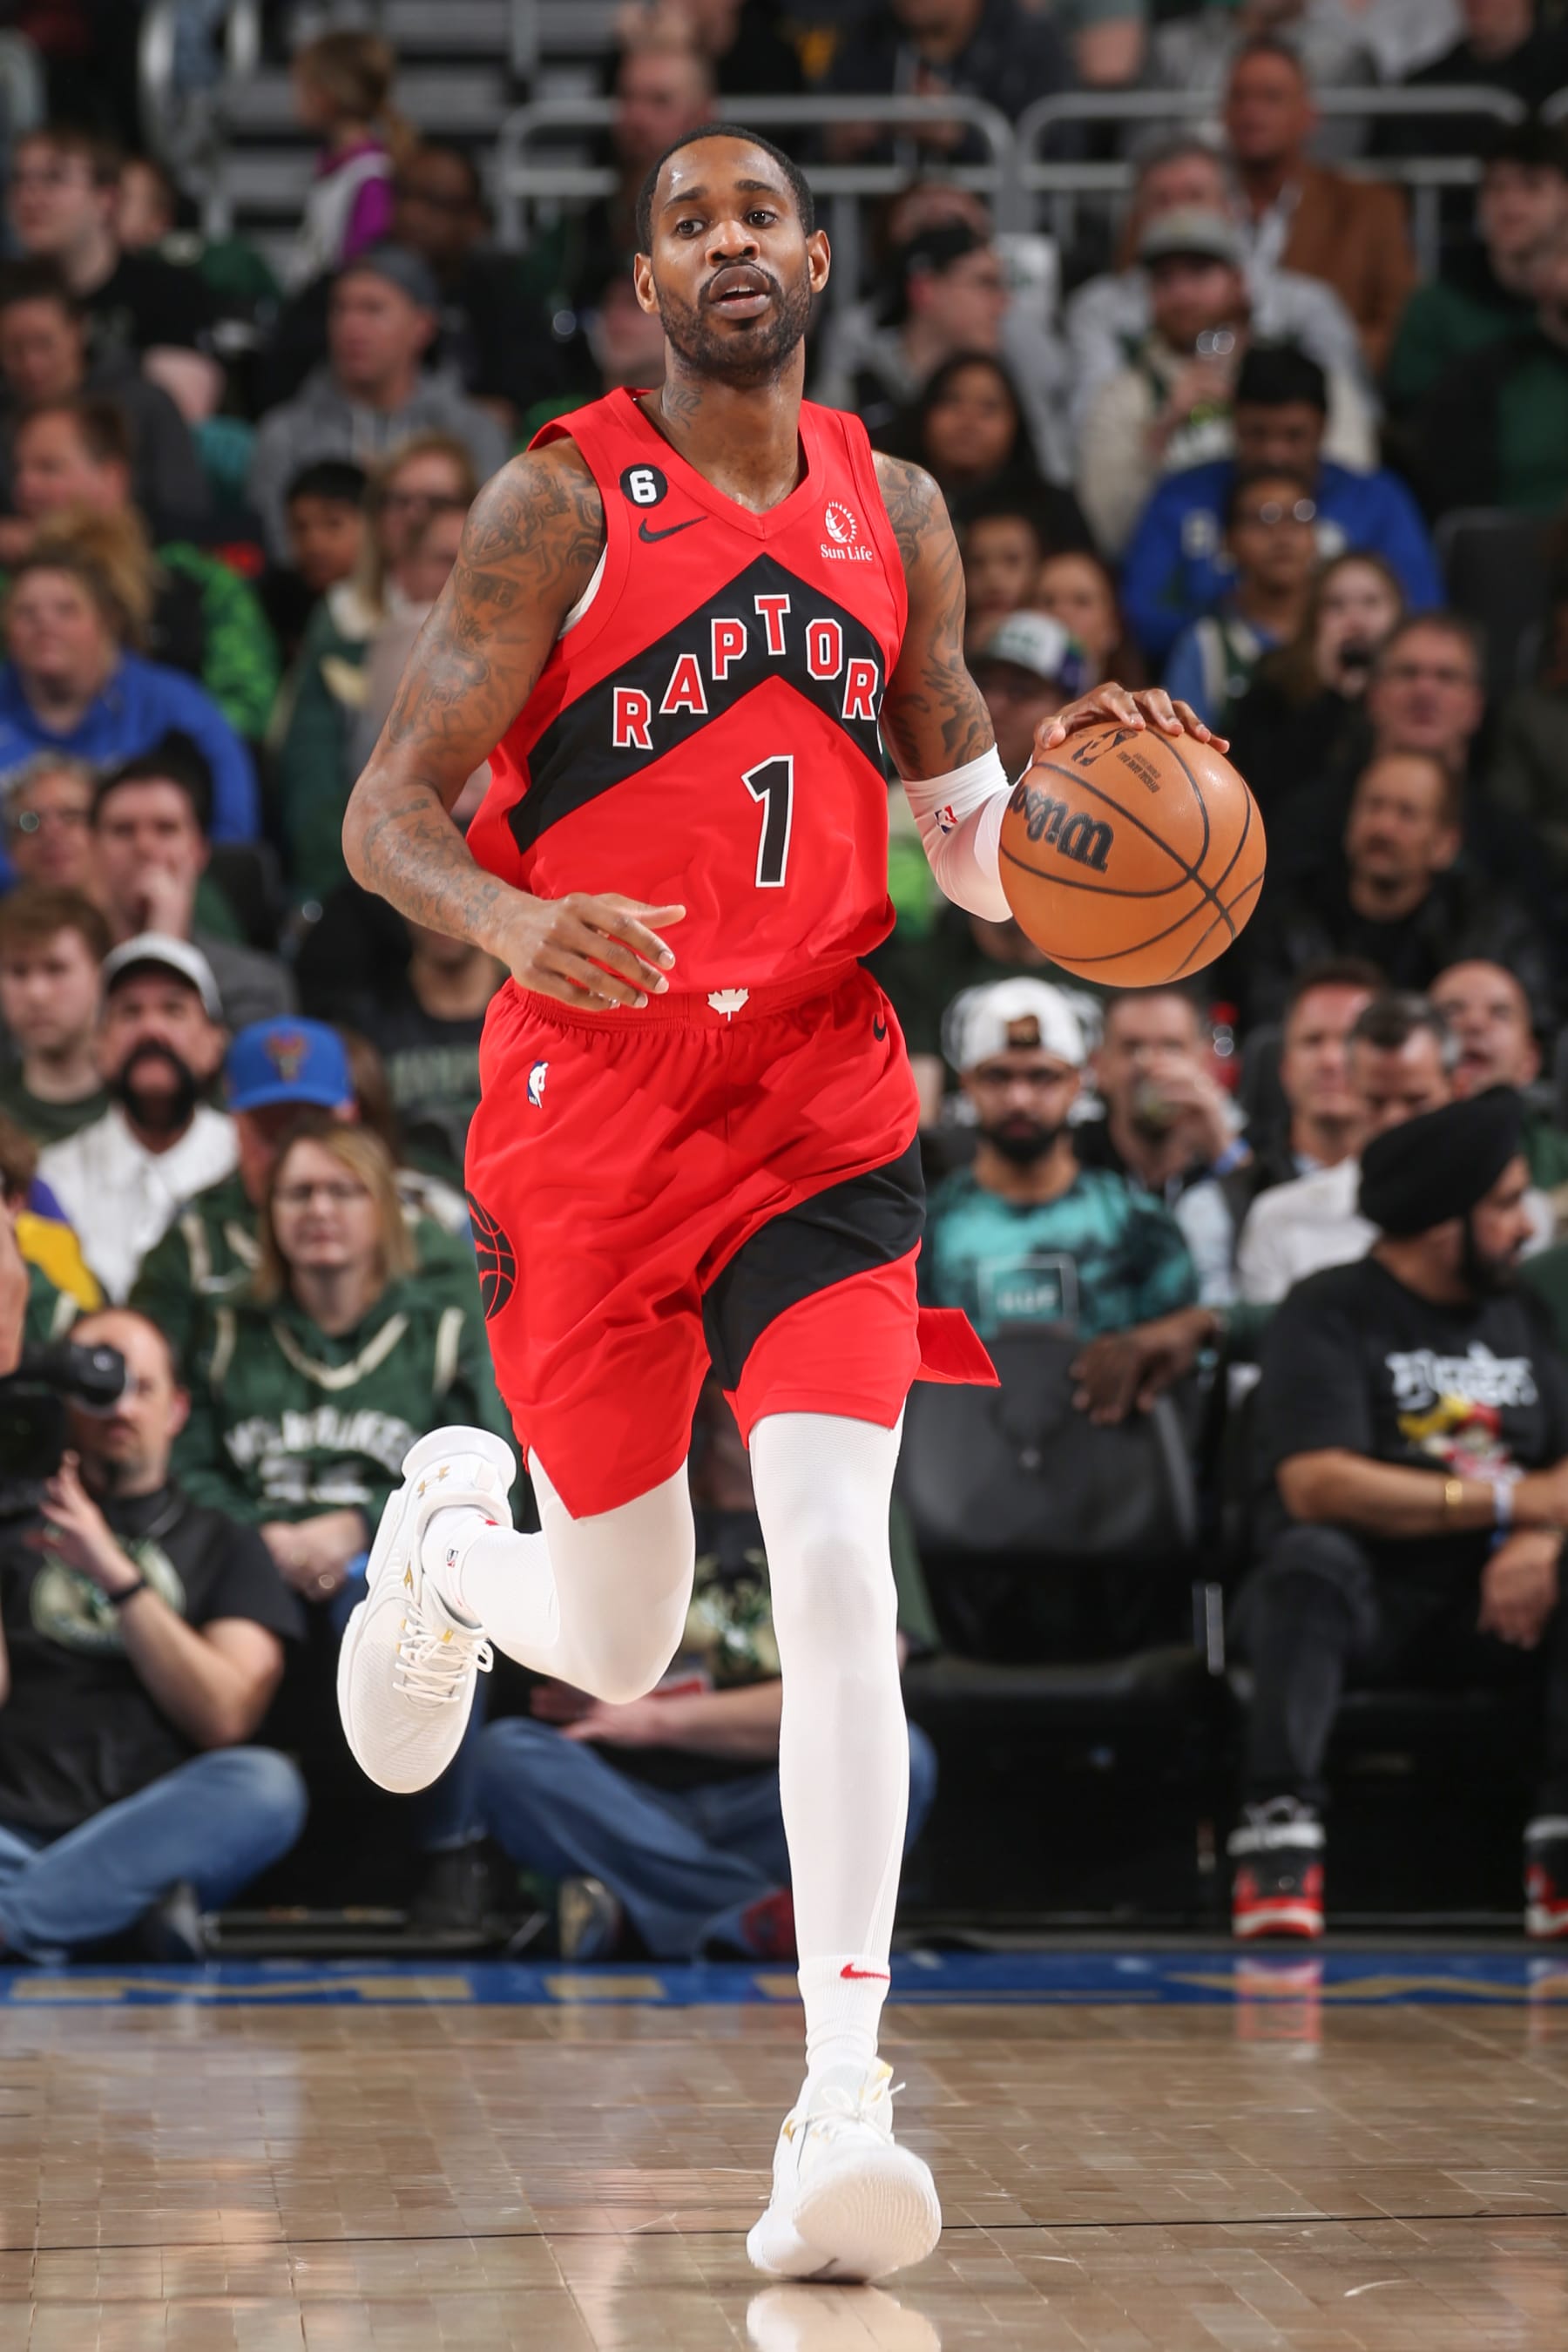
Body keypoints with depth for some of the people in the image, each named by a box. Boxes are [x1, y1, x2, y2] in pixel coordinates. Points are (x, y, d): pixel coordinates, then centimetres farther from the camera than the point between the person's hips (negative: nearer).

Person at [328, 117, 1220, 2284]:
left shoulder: (893, 511, 9)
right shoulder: (562, 505, -5)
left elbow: (966, 840, 16)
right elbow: (387, 814, -9)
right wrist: (512, 919, -30)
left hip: (821, 1098, 2)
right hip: (586, 1109, -2)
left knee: (834, 1562, -18)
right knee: (620, 1645, 10)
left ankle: (845, 2103, -18)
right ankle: (447, 1537, 48)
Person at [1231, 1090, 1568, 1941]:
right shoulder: (1330, 1315, -2)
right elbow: (1316, 1486, -17)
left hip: (1484, 1613, 4)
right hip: (1356, 1610, -4)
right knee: (1311, 1559, -36)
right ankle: (1277, 1833, -38)